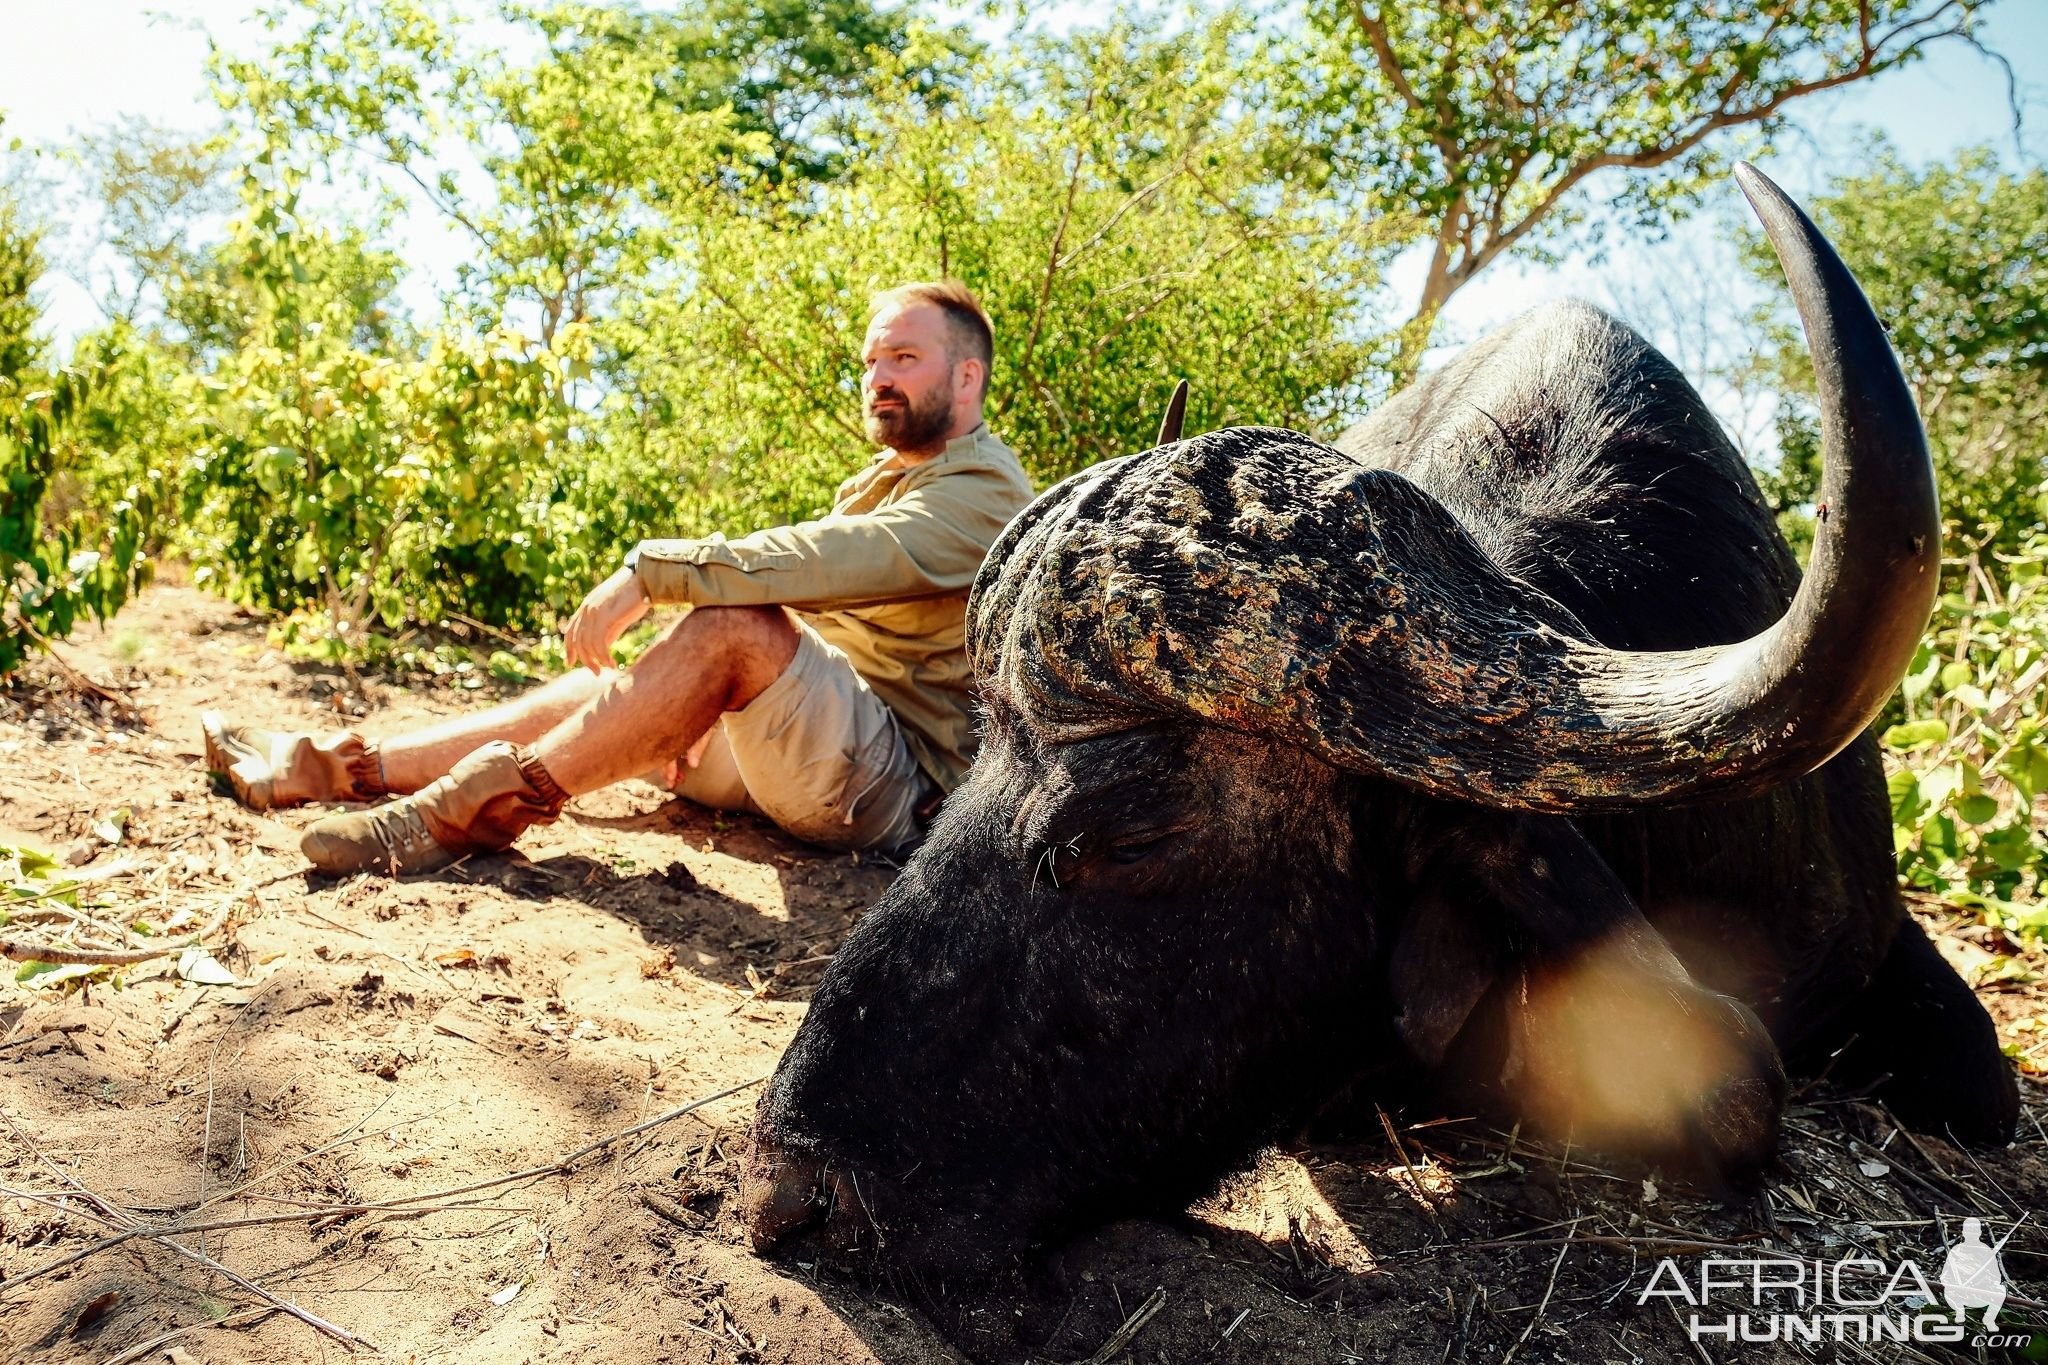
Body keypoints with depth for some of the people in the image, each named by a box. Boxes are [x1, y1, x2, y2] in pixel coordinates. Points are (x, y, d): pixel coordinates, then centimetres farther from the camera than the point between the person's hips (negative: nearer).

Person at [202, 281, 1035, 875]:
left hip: (903, 784, -9)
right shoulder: (882, 481, 24)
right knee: (606, 692, 1)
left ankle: (471, 812, -28)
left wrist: (650, 569, -29)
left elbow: (829, 561, -28)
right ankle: (342, 768, 0)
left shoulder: (983, 492, -10)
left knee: (736, 629, -32)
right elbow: (811, 601, 15)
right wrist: (693, 710, -1)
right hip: (800, 741, 9)